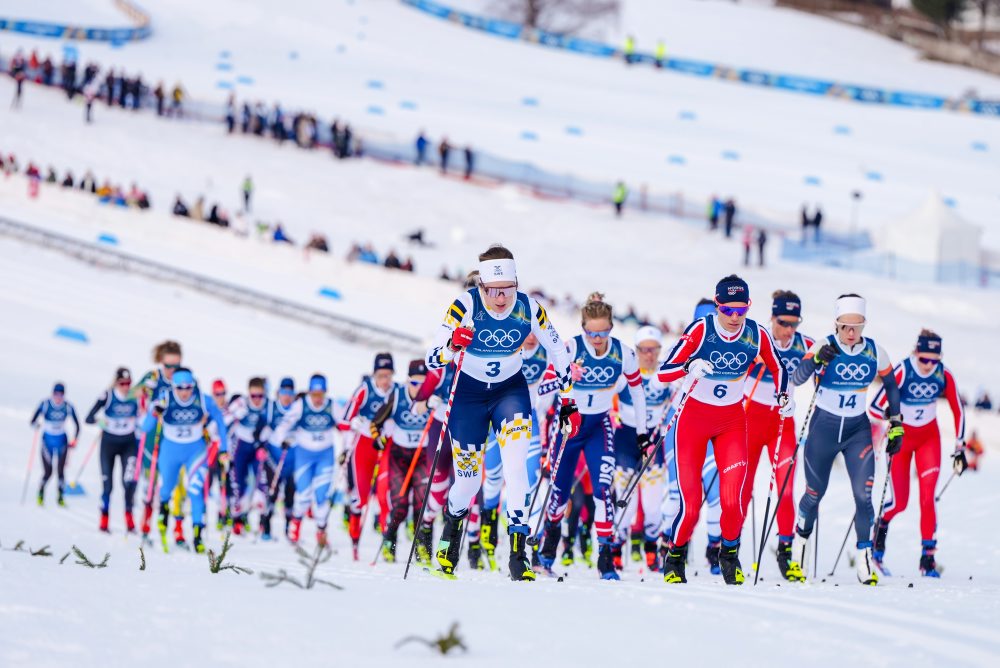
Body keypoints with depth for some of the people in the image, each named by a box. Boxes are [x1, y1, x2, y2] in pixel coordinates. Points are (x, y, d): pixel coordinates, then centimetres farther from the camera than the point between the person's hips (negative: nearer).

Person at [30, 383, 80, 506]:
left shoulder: (68, 407, -8)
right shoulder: (45, 404, -13)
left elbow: (77, 425, 2)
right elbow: (33, 421, -12)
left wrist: (74, 440, -3)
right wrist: (36, 425, -27)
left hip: (62, 441, 1)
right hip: (47, 440, -1)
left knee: (60, 470, -8)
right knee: (47, 472, -4)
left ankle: (60, 497, 6)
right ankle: (41, 494, 22)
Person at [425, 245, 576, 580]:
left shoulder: (529, 309, -17)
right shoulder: (464, 306, -23)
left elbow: (558, 353, 0)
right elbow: (432, 361, -23)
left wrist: (568, 402, 1)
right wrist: (453, 346, -44)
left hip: (511, 390, 1)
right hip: (469, 392, -1)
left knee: (515, 462, -23)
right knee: (469, 477, 2)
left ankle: (518, 550, -24)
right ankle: (451, 531, 35)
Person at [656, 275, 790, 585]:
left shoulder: (757, 335, -8)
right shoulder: (701, 330, -17)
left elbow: (777, 368, 12)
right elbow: (663, 373, -19)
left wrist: (783, 395, -3)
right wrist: (690, 367, -37)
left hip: (732, 421, 2)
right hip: (694, 418, -2)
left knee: (732, 500, -13)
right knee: (691, 504, -7)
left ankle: (730, 553, 15)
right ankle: (675, 558, 20)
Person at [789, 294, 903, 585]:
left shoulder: (875, 352, -5)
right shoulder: (825, 346, -13)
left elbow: (891, 385, 11)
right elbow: (797, 379, -22)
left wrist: (896, 424, 8)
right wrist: (816, 360, -41)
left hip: (858, 430, 1)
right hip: (823, 427, -1)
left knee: (863, 495, -12)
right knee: (815, 494, 9)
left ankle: (865, 558, -4)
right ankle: (800, 540, 36)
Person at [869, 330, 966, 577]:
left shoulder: (944, 375, -14)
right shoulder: (902, 372, -23)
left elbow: (958, 411, -1)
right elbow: (875, 407, -21)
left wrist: (960, 447, -2)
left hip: (929, 438, 2)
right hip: (901, 437, -2)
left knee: (928, 497, -11)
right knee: (899, 502, -3)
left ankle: (928, 558, -4)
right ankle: (880, 525, 33)